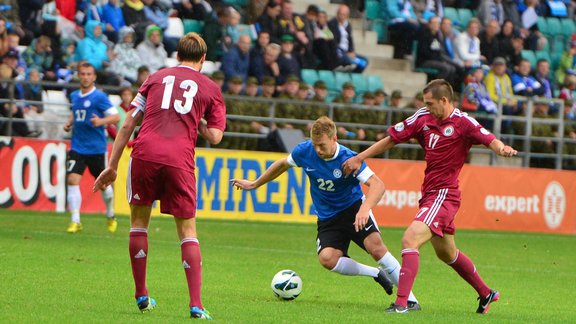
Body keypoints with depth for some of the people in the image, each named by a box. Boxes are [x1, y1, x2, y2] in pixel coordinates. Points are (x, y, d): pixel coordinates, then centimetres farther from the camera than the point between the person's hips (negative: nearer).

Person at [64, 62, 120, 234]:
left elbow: (116, 116, -11)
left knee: (103, 184, 9)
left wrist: (101, 121, -29)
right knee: (72, 180, -14)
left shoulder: (99, 97, -9)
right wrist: (69, 122, 9)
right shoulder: (74, 96, 9)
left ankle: (111, 217, 33)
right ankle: (75, 221, -12)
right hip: (77, 147, 4)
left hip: (96, 148, -4)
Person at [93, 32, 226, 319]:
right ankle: (196, 304, -3)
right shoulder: (211, 89, 16)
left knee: (139, 221, 18)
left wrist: (112, 166, 18)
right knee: (187, 231, 8)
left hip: (145, 153, 1)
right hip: (180, 160, -1)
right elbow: (214, 136, 6)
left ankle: (141, 295, 20)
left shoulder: (156, 78, 19)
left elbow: (127, 125, 15)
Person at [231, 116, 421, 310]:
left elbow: (377, 185, -30)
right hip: (327, 217, 4)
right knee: (327, 258, -24)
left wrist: (364, 209, -49)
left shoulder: (348, 159, -22)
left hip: (354, 207, -4)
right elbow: (282, 165, 12)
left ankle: (409, 298, -17)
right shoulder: (305, 151, -10)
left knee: (375, 246, -27)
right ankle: (377, 274, -2)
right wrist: (254, 184, 20)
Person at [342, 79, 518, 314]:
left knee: (410, 240, -23)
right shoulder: (423, 118, 5)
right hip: (430, 193, 8)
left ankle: (401, 303, -25)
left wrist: (502, 149, -46)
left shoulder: (463, 123, -12)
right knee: (447, 254, 22)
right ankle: (486, 294, 41)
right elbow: (391, 139, 11)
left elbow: (490, 140, -23)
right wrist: (359, 158, 12)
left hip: (444, 194, -8)